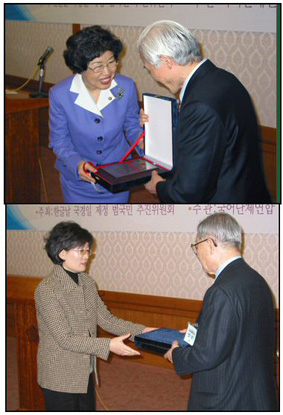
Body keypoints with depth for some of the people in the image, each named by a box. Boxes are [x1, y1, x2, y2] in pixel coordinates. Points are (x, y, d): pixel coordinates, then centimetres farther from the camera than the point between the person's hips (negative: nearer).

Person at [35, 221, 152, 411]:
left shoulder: (87, 282, 4)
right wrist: (108, 345, -29)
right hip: (60, 378, -7)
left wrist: (142, 331, -8)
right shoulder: (47, 289, -20)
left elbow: (106, 319, 4)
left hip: (86, 373, 7)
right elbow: (65, 339, -24)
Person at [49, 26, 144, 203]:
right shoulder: (60, 94, -20)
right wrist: (77, 163, -29)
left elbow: (132, 126, 0)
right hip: (79, 181, -1)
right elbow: (59, 141, -10)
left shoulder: (127, 87, -15)